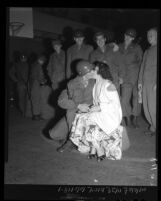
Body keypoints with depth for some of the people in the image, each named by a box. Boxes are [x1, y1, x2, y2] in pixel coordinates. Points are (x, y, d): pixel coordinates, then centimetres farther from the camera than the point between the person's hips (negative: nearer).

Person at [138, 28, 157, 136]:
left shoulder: (156, 50, -1)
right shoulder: (147, 51, 21)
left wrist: (156, 83, -15)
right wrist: (140, 81, 14)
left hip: (153, 82, -6)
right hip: (145, 82, 6)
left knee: (153, 106, -6)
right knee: (146, 106, 5)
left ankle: (154, 127, 7)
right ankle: (153, 125, 16)